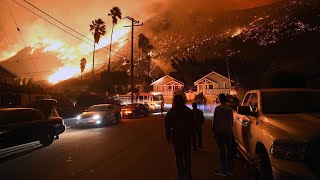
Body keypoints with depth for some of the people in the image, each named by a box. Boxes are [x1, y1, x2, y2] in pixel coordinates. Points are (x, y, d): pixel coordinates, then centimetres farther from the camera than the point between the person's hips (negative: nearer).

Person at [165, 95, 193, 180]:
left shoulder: (171, 112, -5)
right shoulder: (189, 111, 3)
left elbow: (167, 126, -6)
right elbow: (192, 124, 4)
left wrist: (168, 137, 1)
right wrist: (191, 134, 9)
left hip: (176, 136, -3)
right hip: (187, 136, 3)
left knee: (179, 157, 5)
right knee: (187, 156, 14)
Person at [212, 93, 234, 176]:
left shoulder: (218, 109, -13)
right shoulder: (230, 109, 3)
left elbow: (215, 121, -11)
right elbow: (231, 121, 10)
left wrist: (213, 130, 1)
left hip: (219, 132, -5)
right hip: (229, 132, 5)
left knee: (222, 150, 1)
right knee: (229, 150, 11)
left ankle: (223, 170, 6)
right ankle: (229, 169, 21)